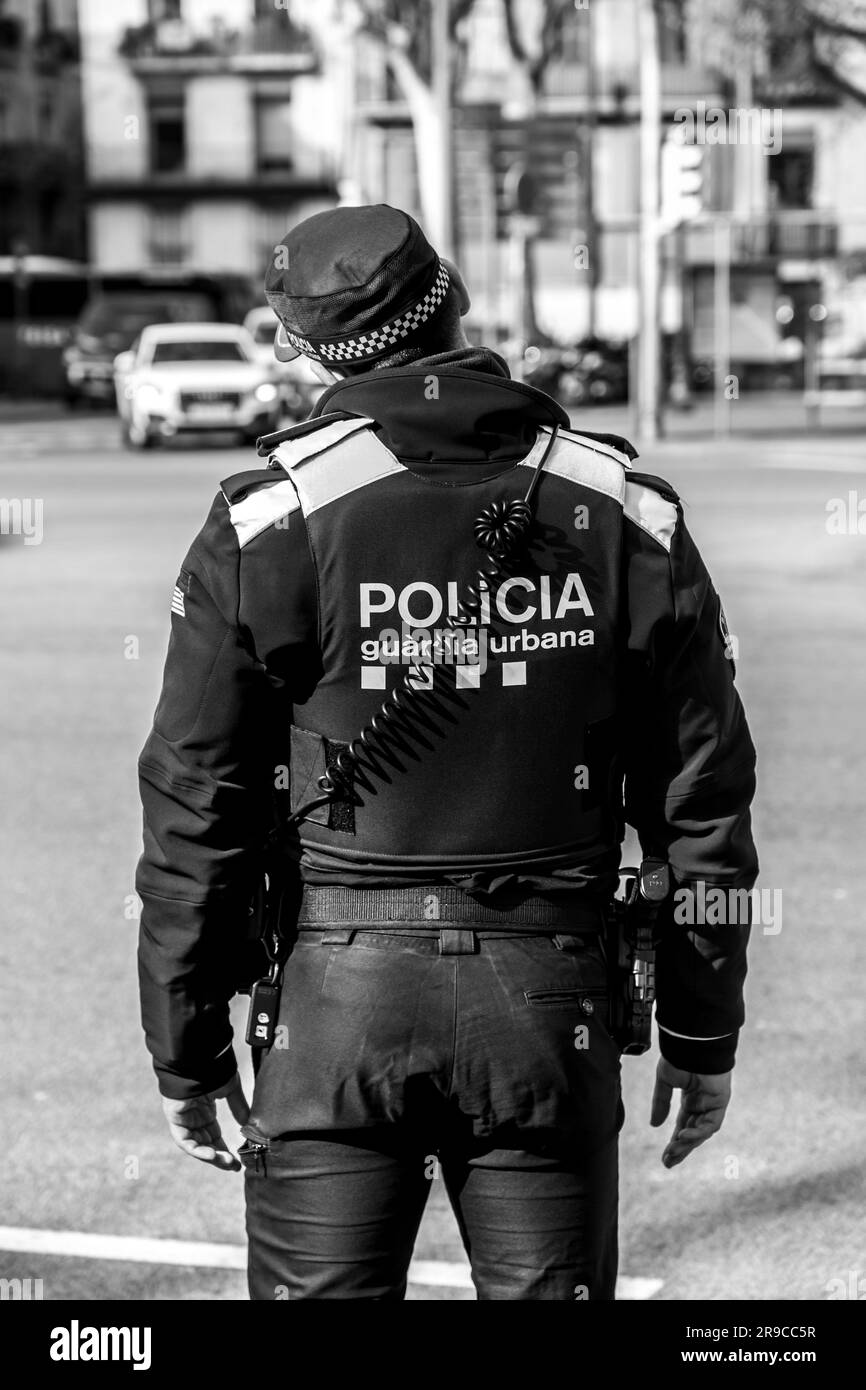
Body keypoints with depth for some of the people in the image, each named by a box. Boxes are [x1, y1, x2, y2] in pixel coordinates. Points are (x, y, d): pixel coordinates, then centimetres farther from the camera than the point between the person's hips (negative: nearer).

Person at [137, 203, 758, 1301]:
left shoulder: (270, 520, -5)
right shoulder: (627, 517, 2)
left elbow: (196, 804, -4)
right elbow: (703, 801, 5)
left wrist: (186, 1048, 5)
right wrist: (702, 1033, 14)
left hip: (340, 995, -2)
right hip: (553, 1004, 2)